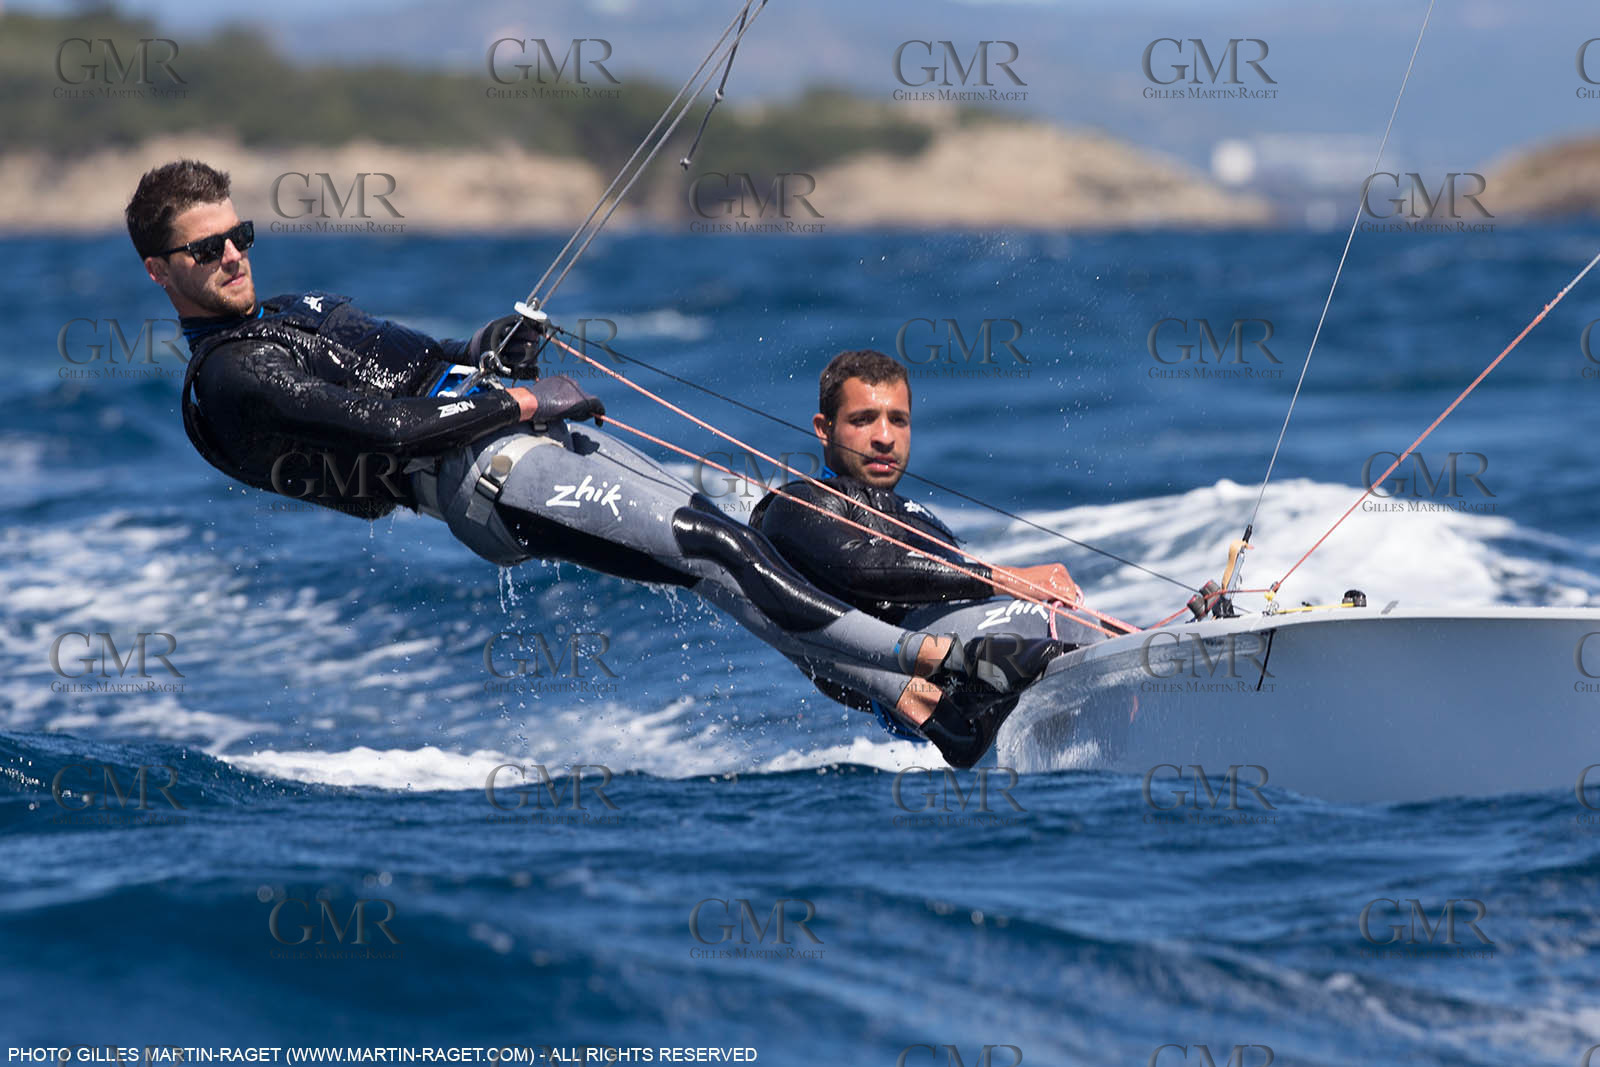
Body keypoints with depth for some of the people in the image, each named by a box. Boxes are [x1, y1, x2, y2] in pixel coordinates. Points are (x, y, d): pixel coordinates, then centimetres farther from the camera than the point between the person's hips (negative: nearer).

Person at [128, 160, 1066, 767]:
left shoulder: (304, 313, 25)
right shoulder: (230, 379, -6)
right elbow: (383, 424, -16)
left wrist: (493, 348, 8)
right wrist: (523, 405, -14)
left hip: (513, 428, 10)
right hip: (485, 477, -10)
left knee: (725, 544, -4)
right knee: (707, 547, -21)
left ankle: (938, 712, -9)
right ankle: (944, 664, -25)